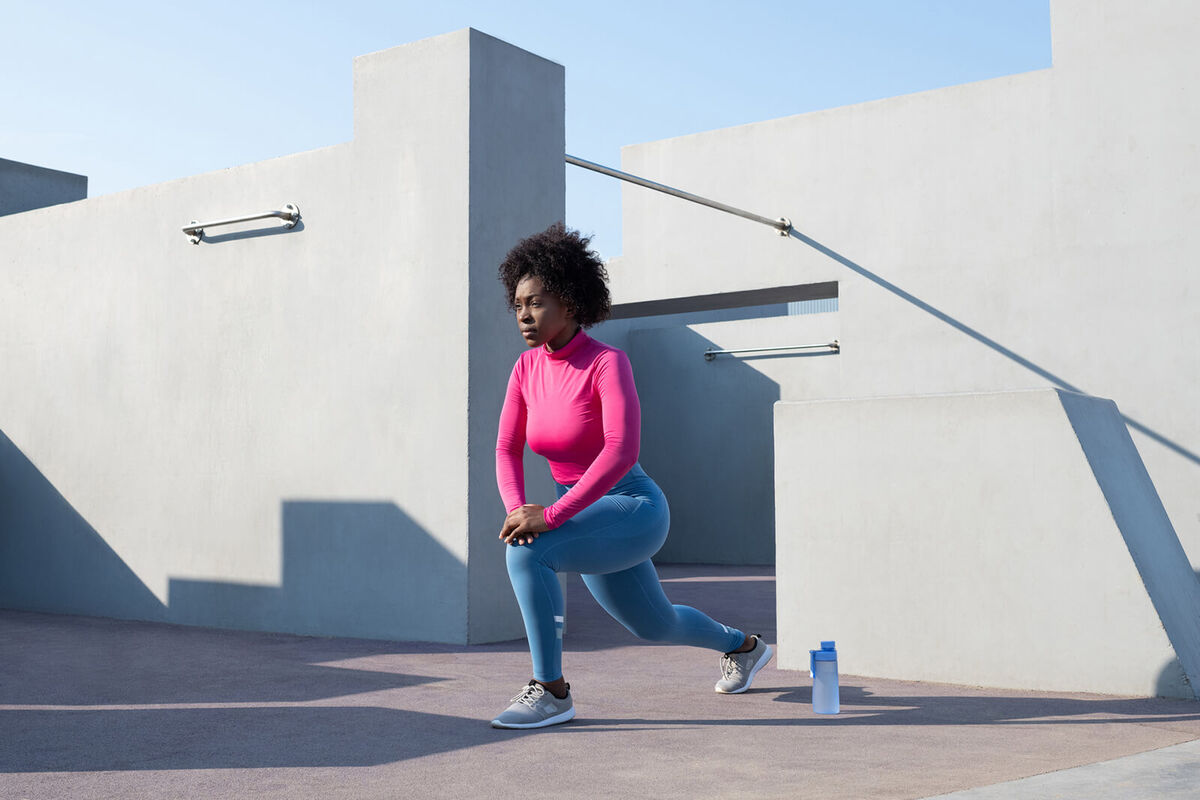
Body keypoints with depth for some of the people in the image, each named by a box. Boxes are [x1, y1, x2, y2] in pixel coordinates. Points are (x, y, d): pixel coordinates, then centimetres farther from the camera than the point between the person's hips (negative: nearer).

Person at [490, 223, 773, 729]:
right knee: (654, 625, 26)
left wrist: (551, 515, -36)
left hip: (633, 510, -8)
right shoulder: (526, 368, -1)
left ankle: (551, 692, -16)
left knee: (527, 553, -30)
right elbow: (507, 450, -2)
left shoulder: (609, 363, -21)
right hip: (588, 516, 8)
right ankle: (744, 647, 55)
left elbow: (622, 451, -32)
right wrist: (516, 509, -22)